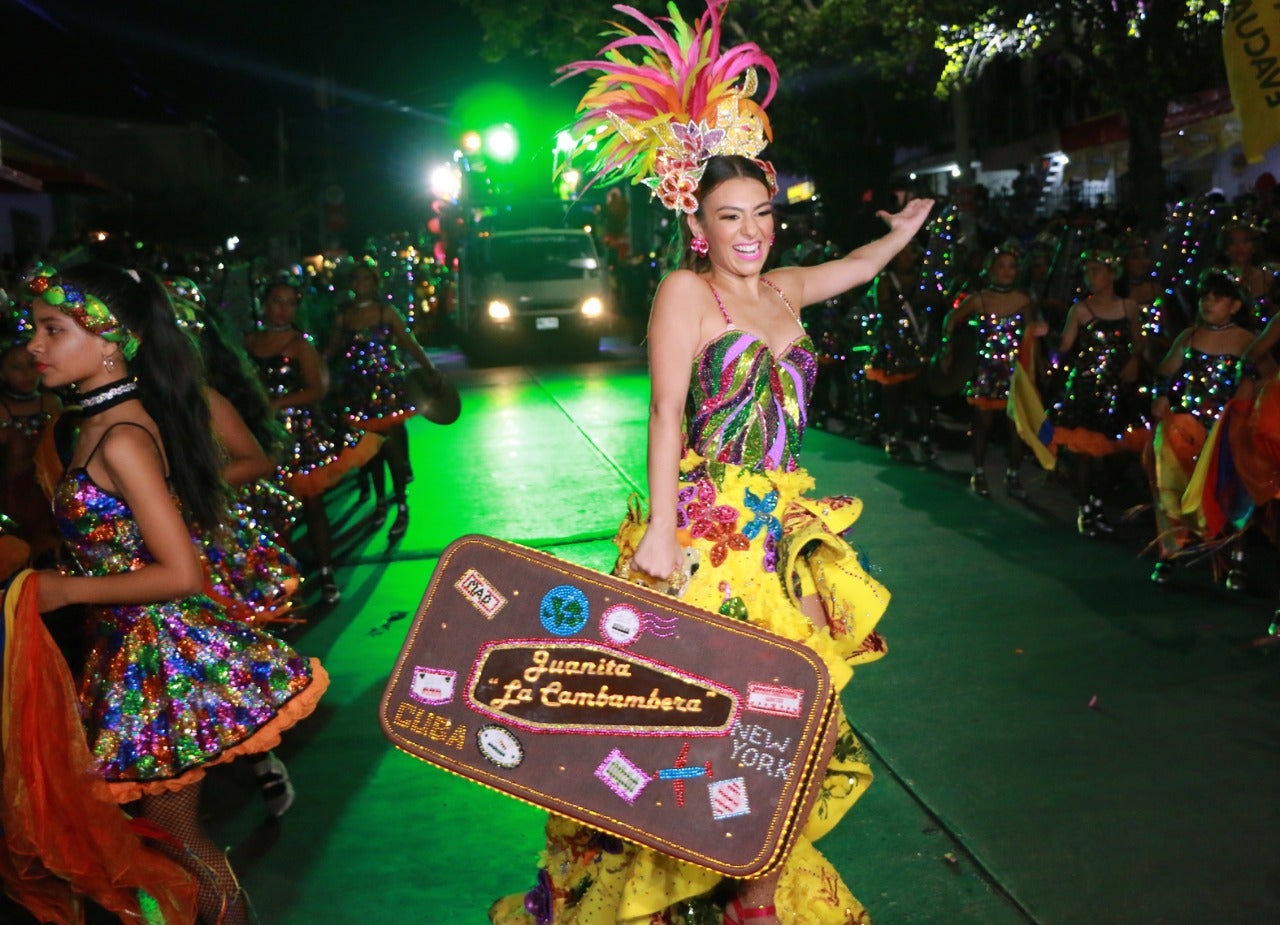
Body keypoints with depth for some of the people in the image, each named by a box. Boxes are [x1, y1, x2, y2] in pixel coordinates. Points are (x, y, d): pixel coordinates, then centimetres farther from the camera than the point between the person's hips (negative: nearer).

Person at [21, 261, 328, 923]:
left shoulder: (120, 440, -22)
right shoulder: (91, 423, 6)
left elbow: (181, 575, -23)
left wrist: (63, 591, -16)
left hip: (159, 653, -9)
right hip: (129, 648, 9)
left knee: (173, 832, 8)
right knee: (166, 825, 20)